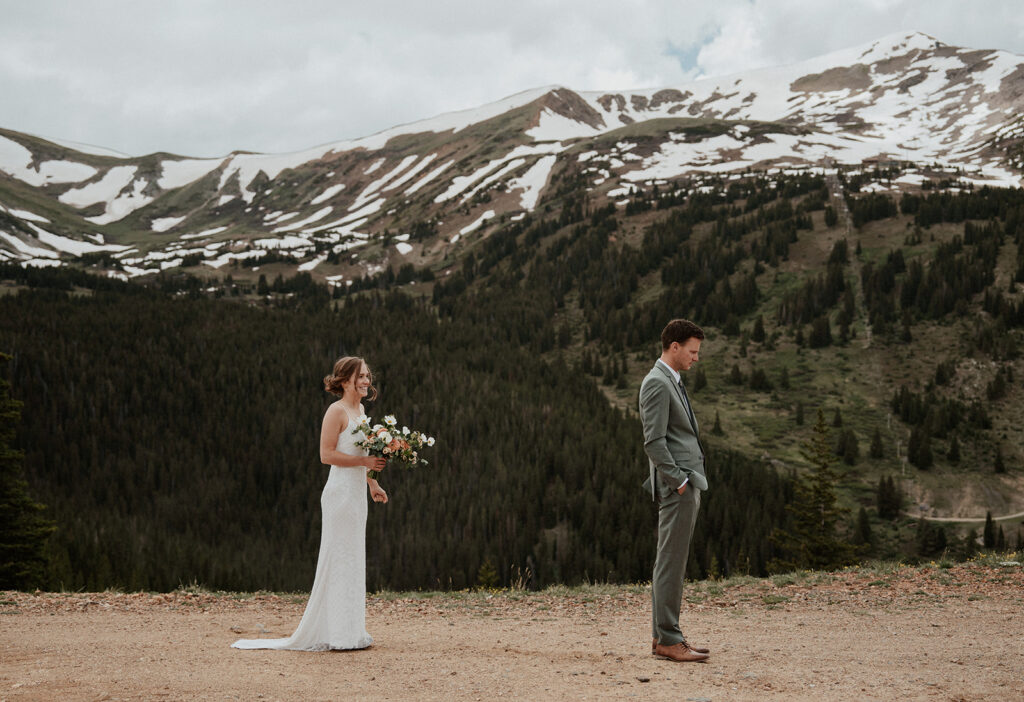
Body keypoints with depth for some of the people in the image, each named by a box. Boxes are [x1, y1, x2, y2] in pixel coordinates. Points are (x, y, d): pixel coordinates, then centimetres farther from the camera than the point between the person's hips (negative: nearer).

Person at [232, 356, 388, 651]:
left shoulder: (360, 411, 16)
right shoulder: (337, 411, -11)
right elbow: (327, 454, -17)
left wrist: (372, 485, 22)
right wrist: (364, 461, -20)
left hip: (356, 494, 9)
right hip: (341, 492, -9)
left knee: (352, 560, 12)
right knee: (339, 559, -5)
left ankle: (348, 631, 19)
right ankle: (336, 634, 1)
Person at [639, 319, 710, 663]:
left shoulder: (672, 382, 20)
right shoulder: (657, 383, -13)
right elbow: (653, 442, -20)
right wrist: (679, 481, -19)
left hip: (687, 485, 10)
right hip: (676, 487, -10)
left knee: (671, 562, 12)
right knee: (671, 562, -7)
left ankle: (663, 636, 17)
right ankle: (667, 639, -4)